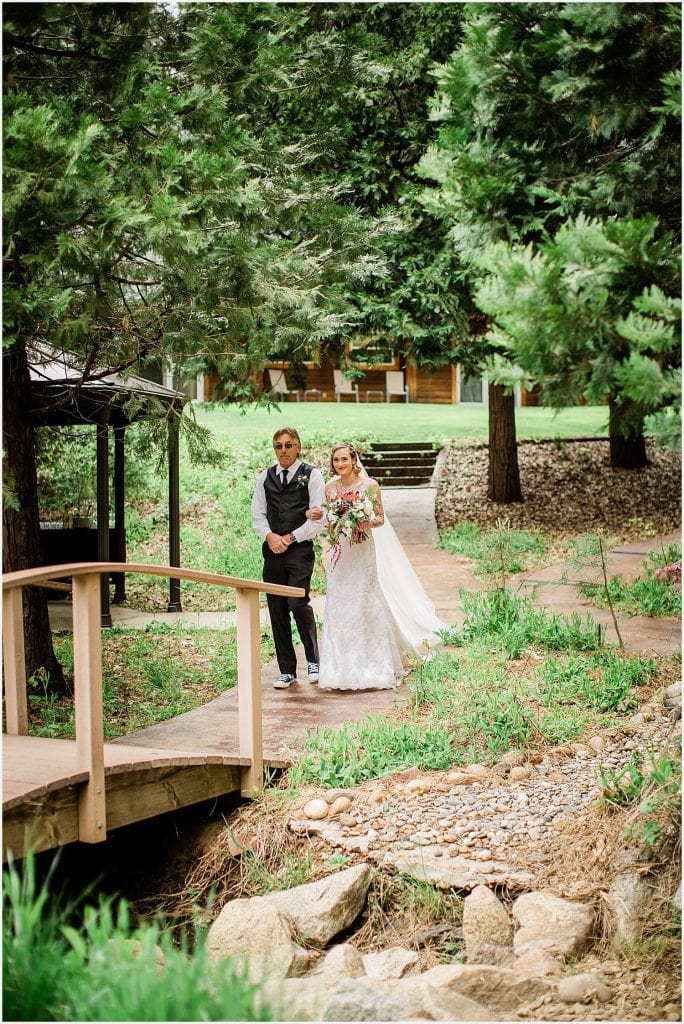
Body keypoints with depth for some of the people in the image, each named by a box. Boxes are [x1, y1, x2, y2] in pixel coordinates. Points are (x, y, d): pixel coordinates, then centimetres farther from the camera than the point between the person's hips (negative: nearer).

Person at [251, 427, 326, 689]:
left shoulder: (311, 475, 1)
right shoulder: (265, 477, 13)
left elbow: (318, 517, -4)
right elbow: (257, 514, 14)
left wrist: (291, 538, -9)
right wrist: (269, 536, -5)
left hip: (300, 549, -4)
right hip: (273, 550, 5)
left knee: (298, 603, -18)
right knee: (277, 611, 4)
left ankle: (313, 660, 0)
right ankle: (287, 671, 12)